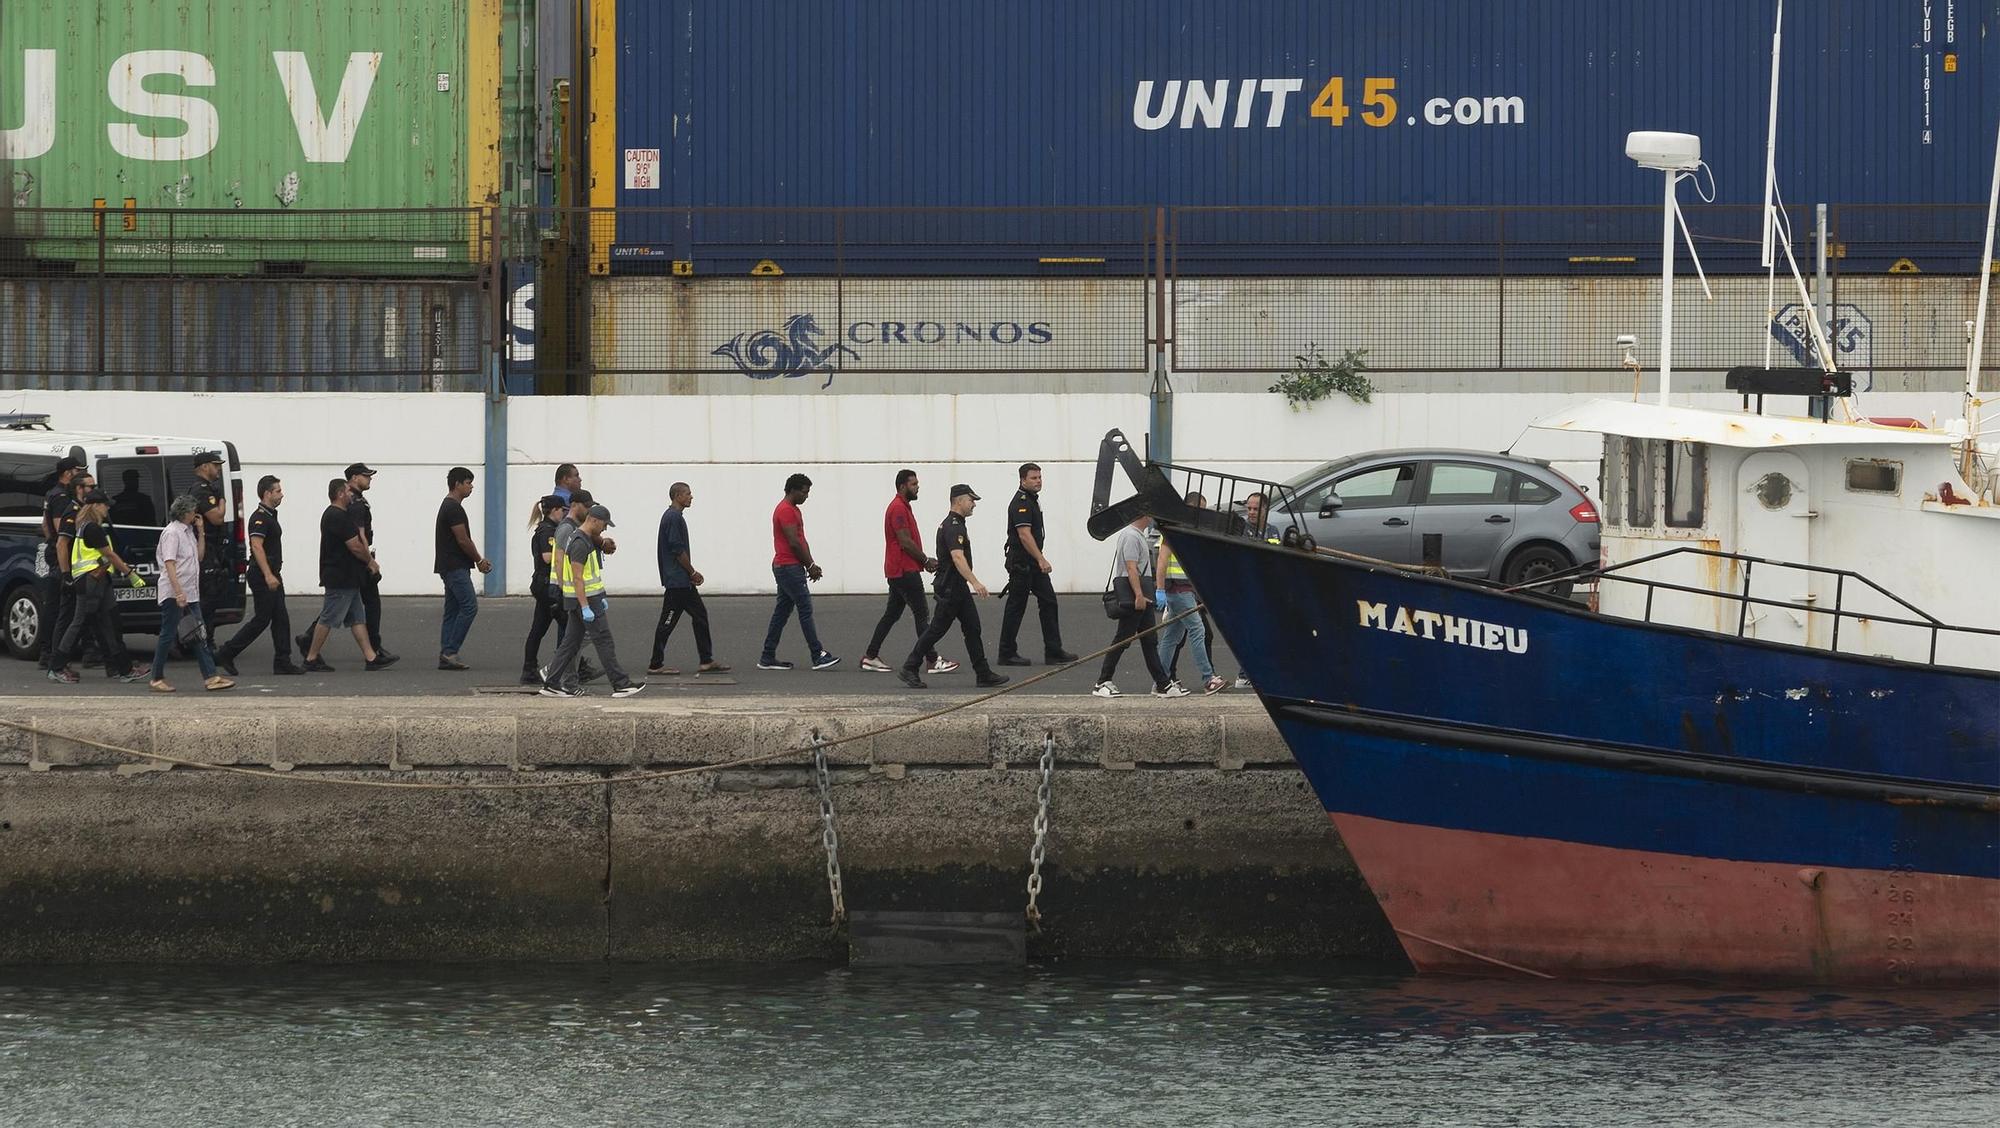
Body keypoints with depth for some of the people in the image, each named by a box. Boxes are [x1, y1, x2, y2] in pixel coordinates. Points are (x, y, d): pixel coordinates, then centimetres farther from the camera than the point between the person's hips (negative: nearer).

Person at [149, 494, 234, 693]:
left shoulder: (188, 532, 15)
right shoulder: (172, 533, -12)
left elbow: (199, 556, 22)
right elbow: (170, 564, -20)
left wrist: (200, 531, 13)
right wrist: (178, 592, -27)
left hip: (191, 595, 9)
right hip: (173, 594, -9)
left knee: (198, 637, 5)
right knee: (168, 636, -1)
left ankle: (210, 677, 2)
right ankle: (157, 679, 7)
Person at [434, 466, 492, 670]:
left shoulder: (448, 506, 19)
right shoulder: (454, 508, -15)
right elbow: (463, 540, -17)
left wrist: (479, 559, 19)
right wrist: (479, 561, -4)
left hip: (451, 567, 11)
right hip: (456, 567, -11)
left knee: (452, 611, 10)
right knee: (469, 607, -13)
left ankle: (446, 656, 8)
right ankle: (449, 652, -14)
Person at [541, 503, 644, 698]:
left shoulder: (583, 539, 15)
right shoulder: (580, 543, -18)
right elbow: (577, 578, -22)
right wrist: (585, 607, -24)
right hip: (586, 599, -10)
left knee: (572, 641, 10)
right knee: (604, 641, -6)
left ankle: (552, 684, 10)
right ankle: (620, 684, -5)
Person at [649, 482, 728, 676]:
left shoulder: (674, 516, 16)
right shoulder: (673, 518, -16)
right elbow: (678, 550, -19)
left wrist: (692, 574, 17)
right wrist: (692, 572, -10)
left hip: (682, 581, 11)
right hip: (677, 581, -11)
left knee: (700, 616, 10)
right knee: (668, 621, -5)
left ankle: (706, 661, 12)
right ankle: (656, 664, 0)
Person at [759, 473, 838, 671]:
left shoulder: (793, 510, 18)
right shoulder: (786, 511, -15)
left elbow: (801, 541, 20)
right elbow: (794, 543, -18)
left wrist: (810, 565, 10)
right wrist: (810, 565, -10)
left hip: (786, 568, 11)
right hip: (789, 568, -11)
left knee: (782, 612, 11)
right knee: (805, 609, -9)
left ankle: (767, 658, 12)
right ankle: (818, 657, -8)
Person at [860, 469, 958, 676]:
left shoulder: (902, 507, 18)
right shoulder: (898, 509, -15)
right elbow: (906, 542, -19)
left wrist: (924, 560, 13)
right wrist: (926, 560, -10)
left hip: (898, 571, 11)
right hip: (905, 572, -11)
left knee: (891, 614, 12)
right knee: (922, 614, -8)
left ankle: (871, 658, 13)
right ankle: (932, 661, -7)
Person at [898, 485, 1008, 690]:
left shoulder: (952, 524, 15)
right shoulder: (954, 527, -18)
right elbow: (958, 557, -31)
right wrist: (975, 583, -39)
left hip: (958, 588, 10)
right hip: (950, 588, -10)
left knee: (972, 628, 6)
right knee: (937, 629, -4)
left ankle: (983, 675, 5)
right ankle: (909, 669, 3)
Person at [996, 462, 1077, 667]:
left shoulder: (1032, 500, 15)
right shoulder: (1021, 503, -16)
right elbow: (1024, 535, -25)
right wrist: (1041, 560, -29)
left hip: (1035, 564, 10)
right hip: (1021, 563, -10)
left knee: (1049, 603, 6)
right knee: (1016, 607, -3)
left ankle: (1053, 652, 7)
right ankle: (1007, 654, 4)